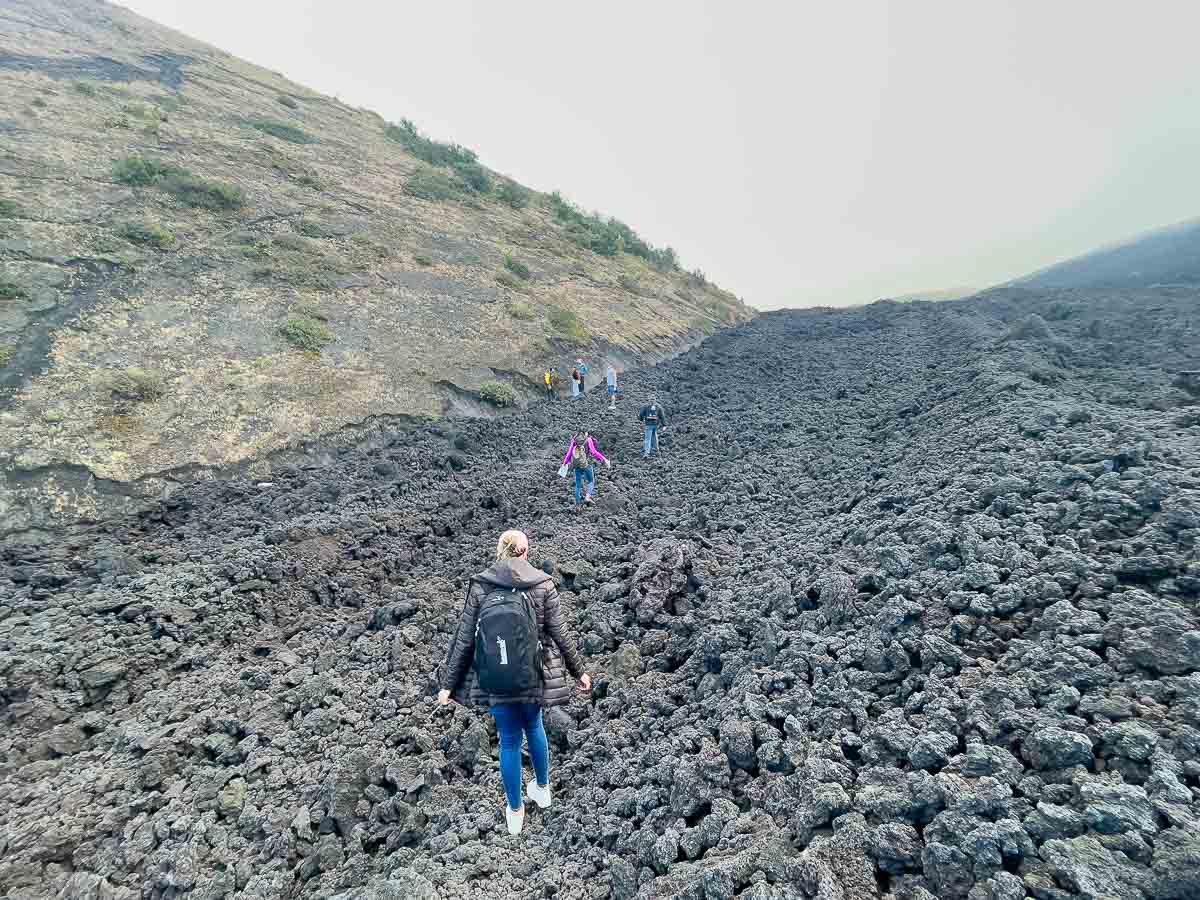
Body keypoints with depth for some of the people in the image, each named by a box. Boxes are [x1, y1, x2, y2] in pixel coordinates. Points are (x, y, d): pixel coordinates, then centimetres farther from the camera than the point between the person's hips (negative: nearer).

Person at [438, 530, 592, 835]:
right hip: (534, 677, 0)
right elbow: (560, 634, -6)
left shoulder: (480, 587, -9)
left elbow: (464, 640, -5)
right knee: (533, 727, 27)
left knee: (509, 741, 18)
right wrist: (579, 671, 7)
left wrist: (448, 683, 5)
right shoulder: (543, 585, -11)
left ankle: (515, 811, 35)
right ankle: (542, 788, 47)